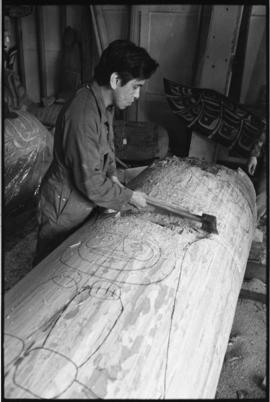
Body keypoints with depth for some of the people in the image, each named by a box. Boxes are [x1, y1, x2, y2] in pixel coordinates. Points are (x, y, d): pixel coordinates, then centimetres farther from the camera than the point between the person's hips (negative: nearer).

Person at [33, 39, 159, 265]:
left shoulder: (105, 103, -3)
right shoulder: (83, 115, -33)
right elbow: (91, 183, -30)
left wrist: (112, 175, -2)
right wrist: (129, 196, -16)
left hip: (85, 203, 8)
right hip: (64, 209, -8)